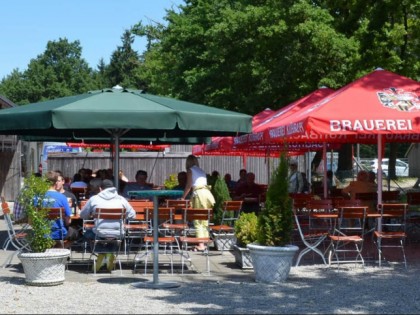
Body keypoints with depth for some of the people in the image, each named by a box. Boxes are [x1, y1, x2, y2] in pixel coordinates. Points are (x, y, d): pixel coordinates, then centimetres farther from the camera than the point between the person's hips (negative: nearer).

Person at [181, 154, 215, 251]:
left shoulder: (190, 170, 3)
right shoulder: (201, 170, 22)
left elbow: (189, 185, -4)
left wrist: (183, 197, 2)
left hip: (198, 193, -6)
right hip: (207, 192, 6)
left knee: (198, 221, -4)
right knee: (205, 220, 11)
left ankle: (200, 244, -11)